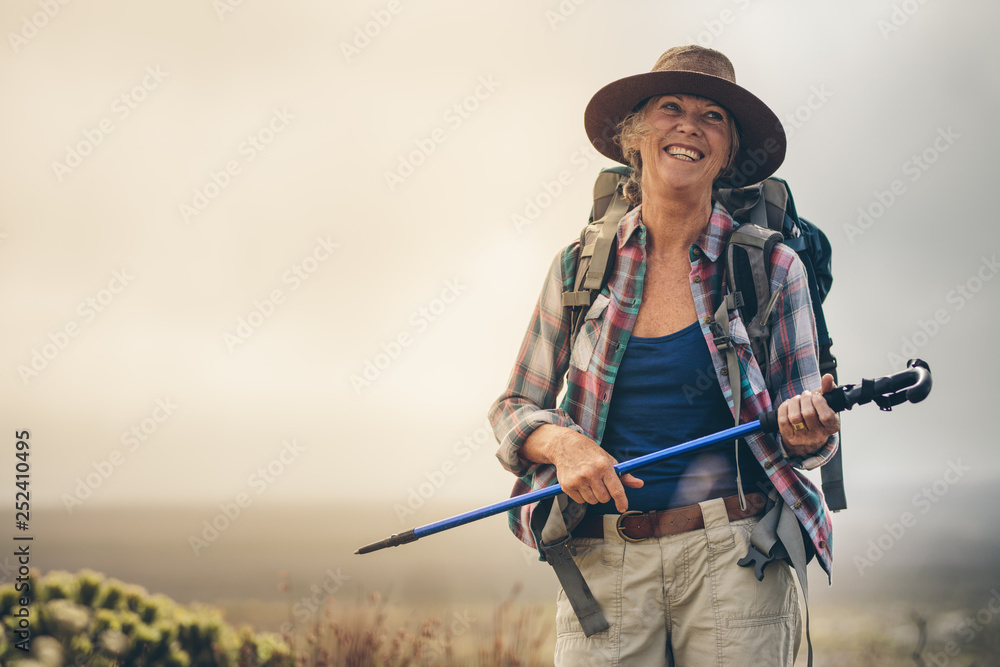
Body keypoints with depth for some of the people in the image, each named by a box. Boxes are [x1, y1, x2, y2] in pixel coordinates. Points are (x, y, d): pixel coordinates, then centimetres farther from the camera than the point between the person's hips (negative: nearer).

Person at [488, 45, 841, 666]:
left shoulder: (772, 267, 2)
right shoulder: (581, 266, 5)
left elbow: (805, 433, 5)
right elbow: (514, 409, 10)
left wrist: (807, 429, -18)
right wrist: (562, 442, -11)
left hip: (732, 561, -1)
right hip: (603, 566, 1)